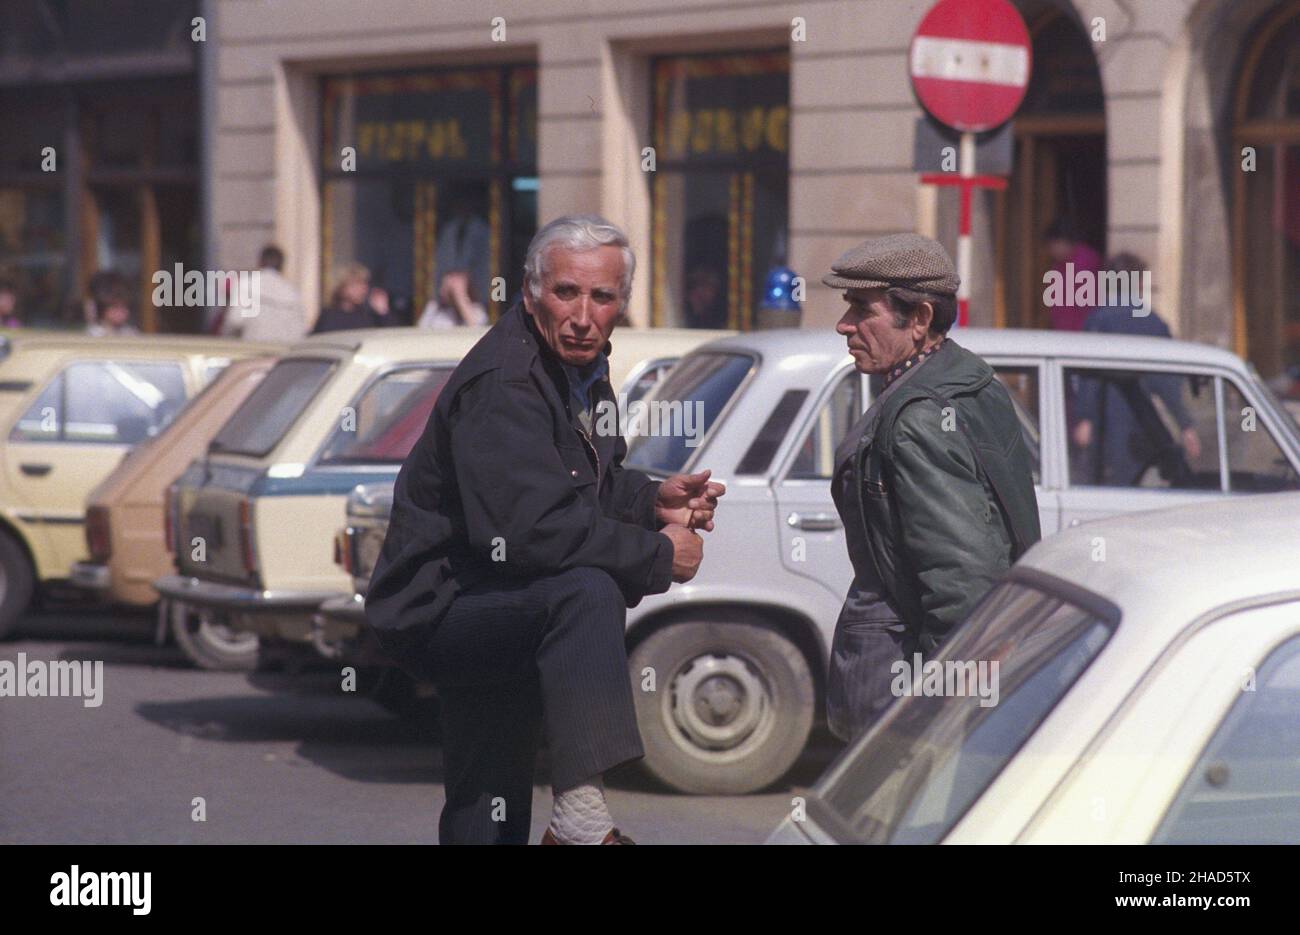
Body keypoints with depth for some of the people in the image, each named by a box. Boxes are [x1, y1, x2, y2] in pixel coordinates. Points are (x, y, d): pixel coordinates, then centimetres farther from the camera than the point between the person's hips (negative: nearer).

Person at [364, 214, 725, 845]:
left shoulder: (582, 365, 7)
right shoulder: (502, 384, -24)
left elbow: (592, 485, 24)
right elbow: (531, 529, -34)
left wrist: (653, 500, 3)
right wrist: (658, 555, -25)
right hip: (436, 609, -10)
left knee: (486, 823, 18)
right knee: (588, 591, -35)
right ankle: (580, 820, -39)